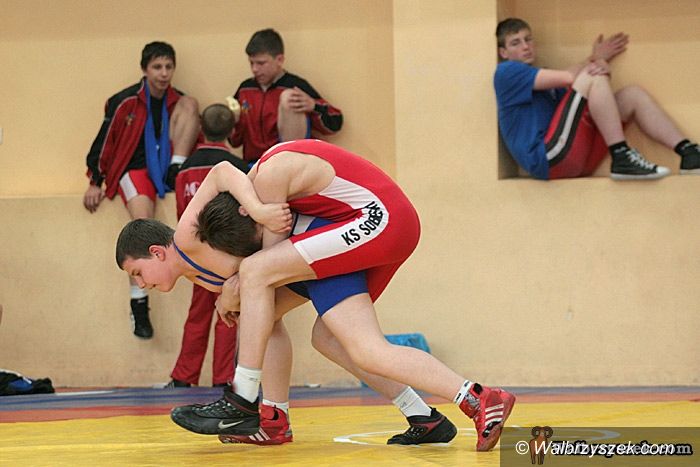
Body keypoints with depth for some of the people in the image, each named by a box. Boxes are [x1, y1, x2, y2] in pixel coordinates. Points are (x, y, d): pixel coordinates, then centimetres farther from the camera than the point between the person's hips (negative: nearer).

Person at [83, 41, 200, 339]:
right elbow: (104, 139, 1)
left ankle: (177, 172, -17)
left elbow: (193, 137, 17)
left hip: (167, 166, 3)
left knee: (190, 103, -11)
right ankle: (138, 303, -28)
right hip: (135, 169, -3)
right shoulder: (124, 102, -4)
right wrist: (95, 182, -1)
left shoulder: (176, 101, 7)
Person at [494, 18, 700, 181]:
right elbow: (567, 77, -7)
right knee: (594, 76, -16)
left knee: (633, 94, 2)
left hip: (575, 159, 9)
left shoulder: (544, 81, 33)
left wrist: (595, 59, 0)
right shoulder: (506, 72, 4)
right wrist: (597, 60, 9)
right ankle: (621, 158, -26)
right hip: (547, 160, -9)